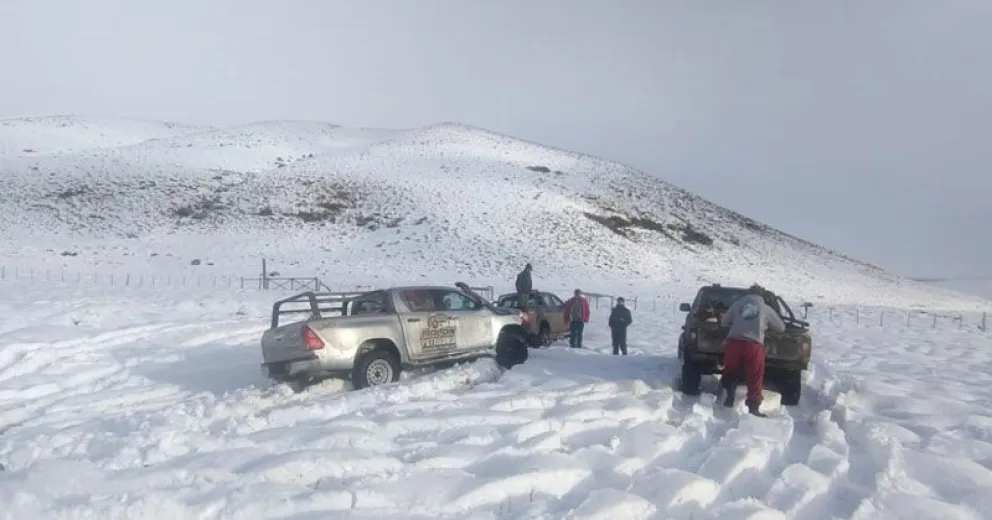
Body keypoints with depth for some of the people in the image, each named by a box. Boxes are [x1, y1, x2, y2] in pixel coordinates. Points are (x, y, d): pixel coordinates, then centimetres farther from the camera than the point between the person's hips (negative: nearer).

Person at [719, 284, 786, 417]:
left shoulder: (737, 304, 19)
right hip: (754, 345, -2)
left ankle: (729, 398, 18)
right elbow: (781, 327, 25)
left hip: (734, 342, 2)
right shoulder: (766, 309, 15)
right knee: (755, 377, 5)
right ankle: (754, 407, 4)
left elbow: (724, 322, 25)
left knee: (731, 372, 18)